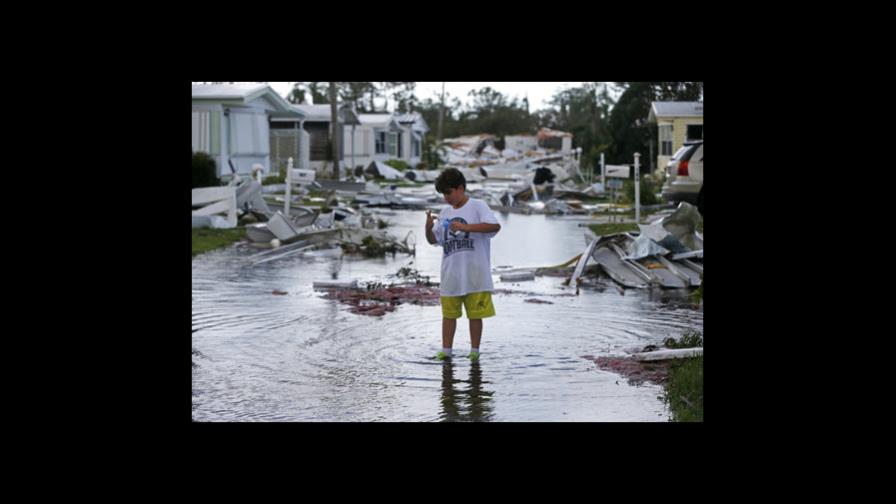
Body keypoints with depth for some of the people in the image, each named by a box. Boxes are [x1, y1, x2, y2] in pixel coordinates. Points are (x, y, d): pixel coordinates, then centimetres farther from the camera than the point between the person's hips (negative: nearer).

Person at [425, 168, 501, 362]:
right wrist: (428, 228, -5)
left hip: (475, 275, -5)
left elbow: (495, 226, -21)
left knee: (475, 314, 4)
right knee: (449, 313, 8)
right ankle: (446, 350, 14)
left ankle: (474, 351, 14)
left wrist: (465, 227, -24)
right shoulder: (446, 212, 13)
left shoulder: (478, 206, -5)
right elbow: (434, 240, 17)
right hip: (450, 275, 5)